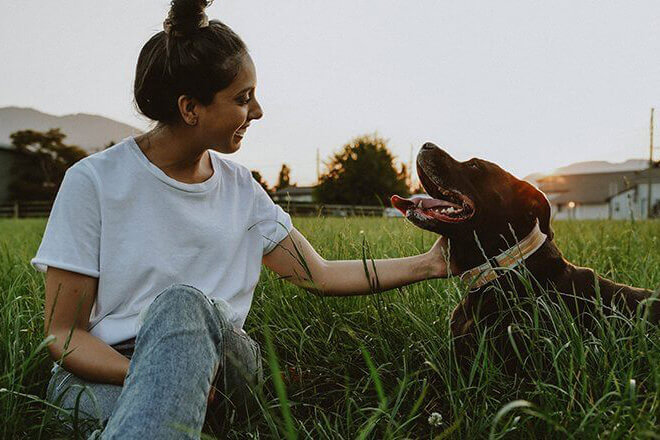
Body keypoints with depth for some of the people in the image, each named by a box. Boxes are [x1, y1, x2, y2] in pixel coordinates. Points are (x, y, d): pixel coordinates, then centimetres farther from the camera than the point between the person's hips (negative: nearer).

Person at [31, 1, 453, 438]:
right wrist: (156, 382, -26)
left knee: (184, 304, -33)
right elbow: (63, 334, -7)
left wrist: (429, 263, 7)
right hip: (105, 373, -3)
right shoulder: (94, 181, -7)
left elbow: (321, 275, 7)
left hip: (217, 361, 4)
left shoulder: (240, 187, 6)